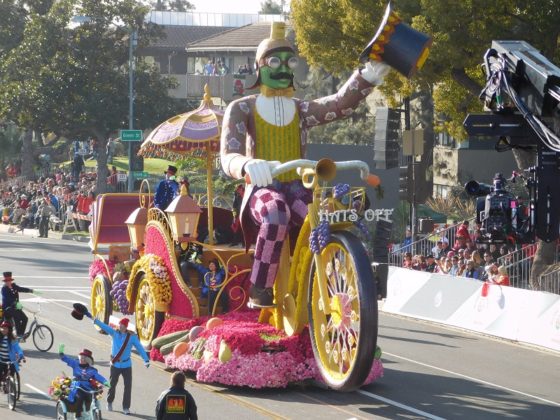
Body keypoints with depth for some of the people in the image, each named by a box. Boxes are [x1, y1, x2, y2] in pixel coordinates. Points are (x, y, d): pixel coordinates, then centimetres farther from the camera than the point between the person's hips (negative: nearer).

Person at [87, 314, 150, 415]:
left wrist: (146, 360, -16)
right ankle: (109, 403, 33)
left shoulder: (132, 337, -8)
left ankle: (126, 407, 6)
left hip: (126, 365, -1)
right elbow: (103, 326, -9)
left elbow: (139, 348, -9)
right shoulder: (114, 333, -5)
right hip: (115, 364, 1)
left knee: (128, 386, -4)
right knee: (112, 384, 10)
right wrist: (92, 318, -15)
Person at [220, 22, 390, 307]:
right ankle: (259, 290, -35)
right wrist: (248, 166, -38)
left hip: (296, 188, 3)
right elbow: (229, 155, -12)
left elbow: (340, 104, -5)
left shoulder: (301, 110, 14)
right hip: (263, 189, -3)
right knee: (276, 215, -40)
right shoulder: (242, 109, 4)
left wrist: (367, 79, -26)